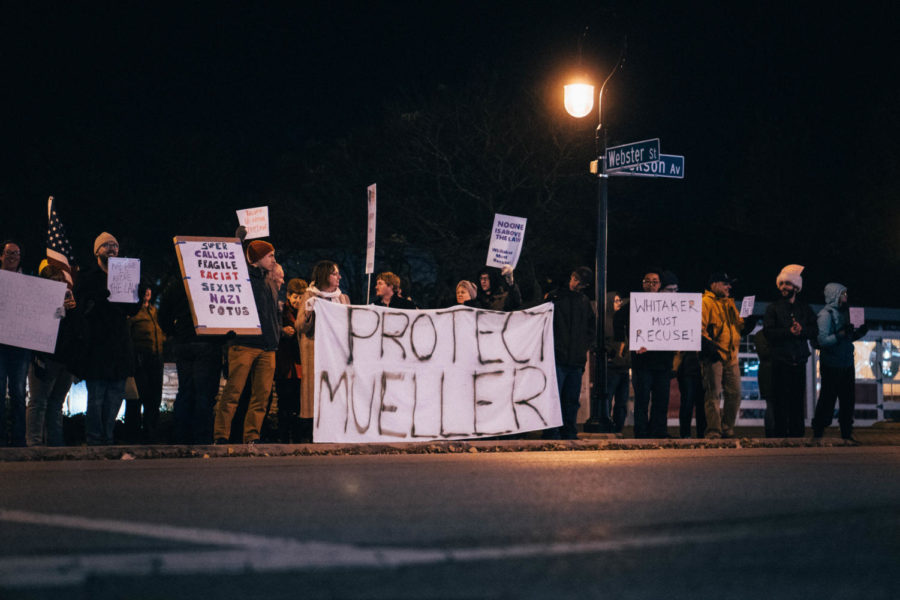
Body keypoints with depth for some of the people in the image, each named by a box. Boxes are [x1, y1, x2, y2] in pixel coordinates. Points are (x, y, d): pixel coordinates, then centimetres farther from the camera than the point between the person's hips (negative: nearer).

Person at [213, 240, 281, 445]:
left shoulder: (266, 283, 23)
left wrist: (276, 332, 15)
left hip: (267, 347, 7)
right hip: (244, 345, -7)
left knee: (262, 395, 1)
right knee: (233, 391, -9)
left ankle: (252, 436, 3)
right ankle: (221, 435, -8)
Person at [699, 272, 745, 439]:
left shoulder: (729, 303, 22)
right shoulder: (705, 302, -4)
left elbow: (738, 325, 28)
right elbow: (699, 327, -12)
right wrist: (708, 344, -22)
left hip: (731, 356, 8)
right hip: (713, 356, -8)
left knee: (734, 394, 6)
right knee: (713, 394, -6)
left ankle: (727, 429, 16)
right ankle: (713, 431, -4)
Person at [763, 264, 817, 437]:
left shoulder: (804, 308, 15)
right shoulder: (773, 308, 8)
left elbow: (815, 331, 7)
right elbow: (768, 332, -5)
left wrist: (802, 330, -12)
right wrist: (789, 332, -15)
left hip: (799, 362, 3)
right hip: (780, 362, -3)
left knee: (798, 401, 3)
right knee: (781, 402, -5)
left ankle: (797, 435, 7)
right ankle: (780, 434, -2)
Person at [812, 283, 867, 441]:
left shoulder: (842, 312, 13)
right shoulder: (825, 314, -11)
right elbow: (823, 340, -19)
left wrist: (859, 332, 2)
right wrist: (842, 334, -26)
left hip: (846, 364, 8)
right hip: (832, 366, -8)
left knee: (848, 400, 9)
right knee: (827, 401, -3)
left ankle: (847, 434, 17)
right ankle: (817, 433, 4)